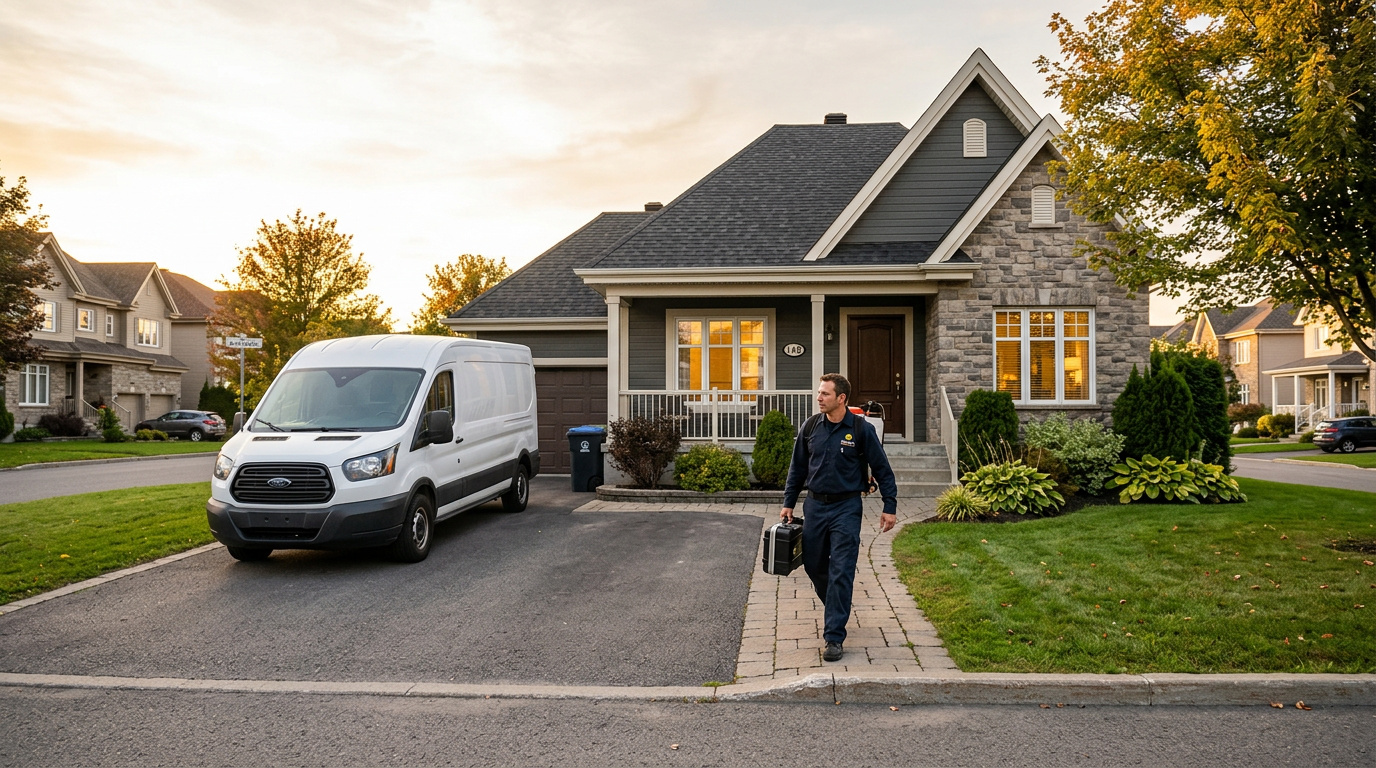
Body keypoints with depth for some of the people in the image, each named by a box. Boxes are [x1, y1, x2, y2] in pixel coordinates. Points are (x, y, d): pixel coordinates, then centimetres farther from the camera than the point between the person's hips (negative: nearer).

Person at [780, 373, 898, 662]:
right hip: (815, 505, 5)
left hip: (846, 508, -4)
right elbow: (798, 468, 12)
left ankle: (835, 637, -2)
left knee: (841, 573, -6)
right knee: (813, 565, 12)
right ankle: (837, 608, 39)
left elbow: (882, 470, -2)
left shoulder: (861, 429, -9)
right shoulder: (811, 427, 2)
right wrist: (788, 503, 11)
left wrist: (890, 507, -4)